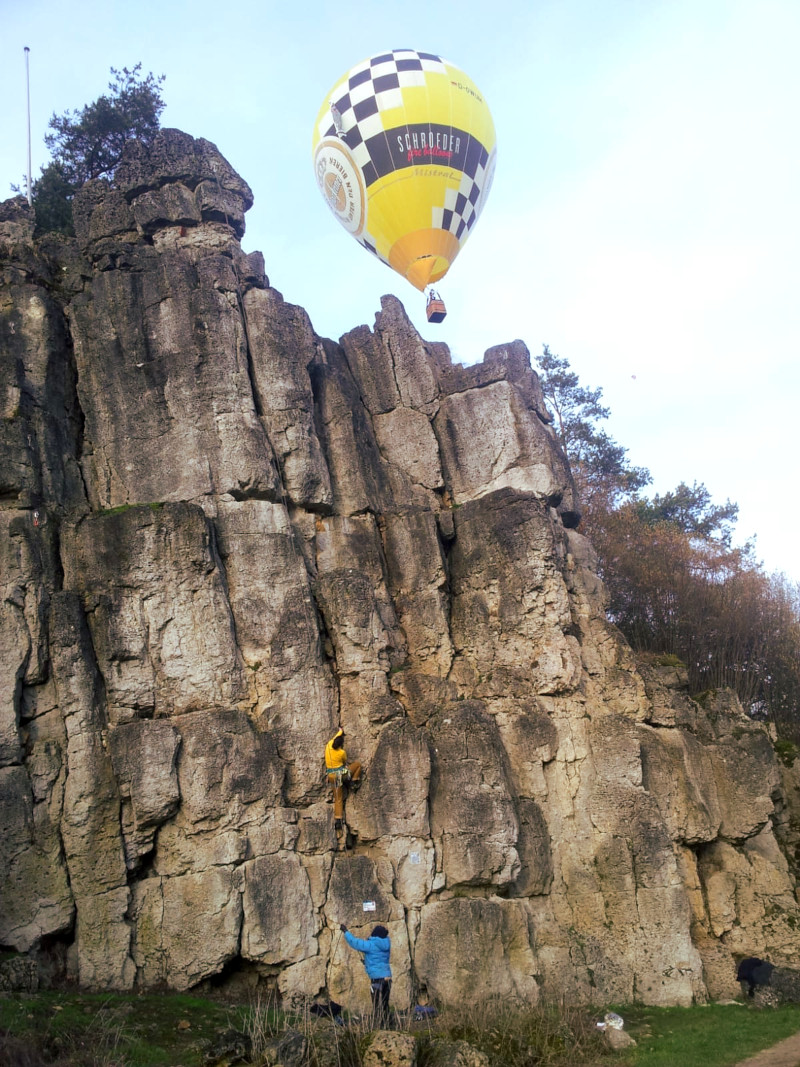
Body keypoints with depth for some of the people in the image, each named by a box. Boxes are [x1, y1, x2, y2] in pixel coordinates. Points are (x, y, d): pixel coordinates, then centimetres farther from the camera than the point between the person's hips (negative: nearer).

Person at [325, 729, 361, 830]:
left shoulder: (329, 746, -5)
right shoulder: (342, 753, -15)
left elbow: (337, 734, 17)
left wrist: (341, 731, 36)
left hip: (331, 776, 5)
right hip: (341, 774, -5)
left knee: (338, 799, 9)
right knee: (357, 763, 15)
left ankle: (338, 820, 0)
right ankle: (353, 782, 13)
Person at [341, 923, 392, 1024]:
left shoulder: (371, 945, -11)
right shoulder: (385, 944, 7)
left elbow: (354, 942, -5)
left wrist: (346, 932, 6)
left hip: (377, 978, -7)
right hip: (387, 977, 7)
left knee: (377, 1005, -3)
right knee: (385, 1004, 14)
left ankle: (377, 1026, -5)